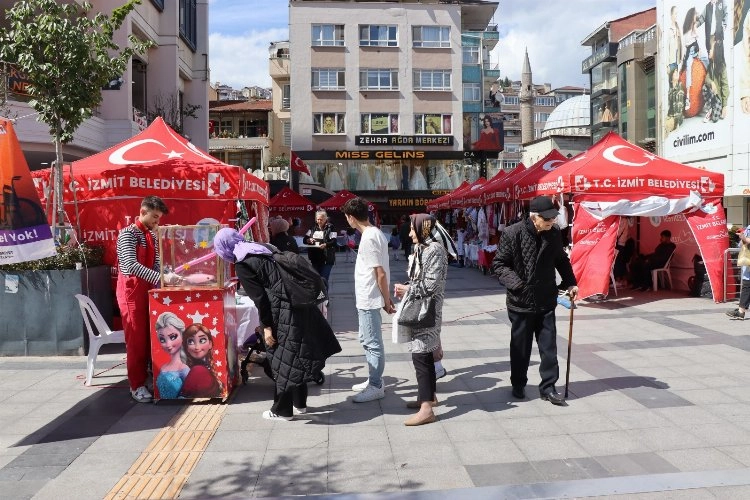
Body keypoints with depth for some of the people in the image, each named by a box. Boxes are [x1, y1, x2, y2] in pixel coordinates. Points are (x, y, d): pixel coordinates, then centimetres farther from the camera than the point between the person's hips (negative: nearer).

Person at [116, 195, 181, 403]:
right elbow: (131, 265, -27)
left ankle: (144, 379, 20)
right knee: (136, 339, -3)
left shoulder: (152, 235, 11)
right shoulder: (128, 234, -14)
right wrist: (160, 278, -33)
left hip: (148, 289, 7)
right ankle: (137, 386, 6)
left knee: (148, 336, 10)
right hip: (131, 290, -7)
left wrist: (167, 277, -5)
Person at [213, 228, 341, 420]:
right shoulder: (262, 247, 15)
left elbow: (259, 297, -12)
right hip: (299, 301, 8)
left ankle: (282, 410, 18)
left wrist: (266, 326, -7)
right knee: (296, 355, 19)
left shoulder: (242, 265, -7)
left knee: (284, 360, 5)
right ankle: (299, 403, 32)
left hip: (284, 310, -8)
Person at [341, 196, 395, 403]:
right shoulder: (375, 233, 10)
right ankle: (374, 380, 30)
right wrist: (386, 298, 17)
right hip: (367, 298, 10)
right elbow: (380, 272, 14)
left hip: (369, 300, -10)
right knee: (367, 340, 19)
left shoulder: (369, 238, -21)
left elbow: (380, 274, -21)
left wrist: (386, 300, -15)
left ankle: (376, 387, 11)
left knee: (373, 343, 0)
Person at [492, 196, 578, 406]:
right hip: (521, 301, -3)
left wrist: (570, 283, 7)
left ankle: (548, 386, 19)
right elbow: (498, 264, -8)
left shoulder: (554, 233, 1)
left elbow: (562, 260, 17)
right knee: (520, 347, 11)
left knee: (549, 346, 6)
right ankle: (518, 385, 29)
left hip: (546, 302, 3)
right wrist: (515, 283, -20)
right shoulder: (512, 234, -13)